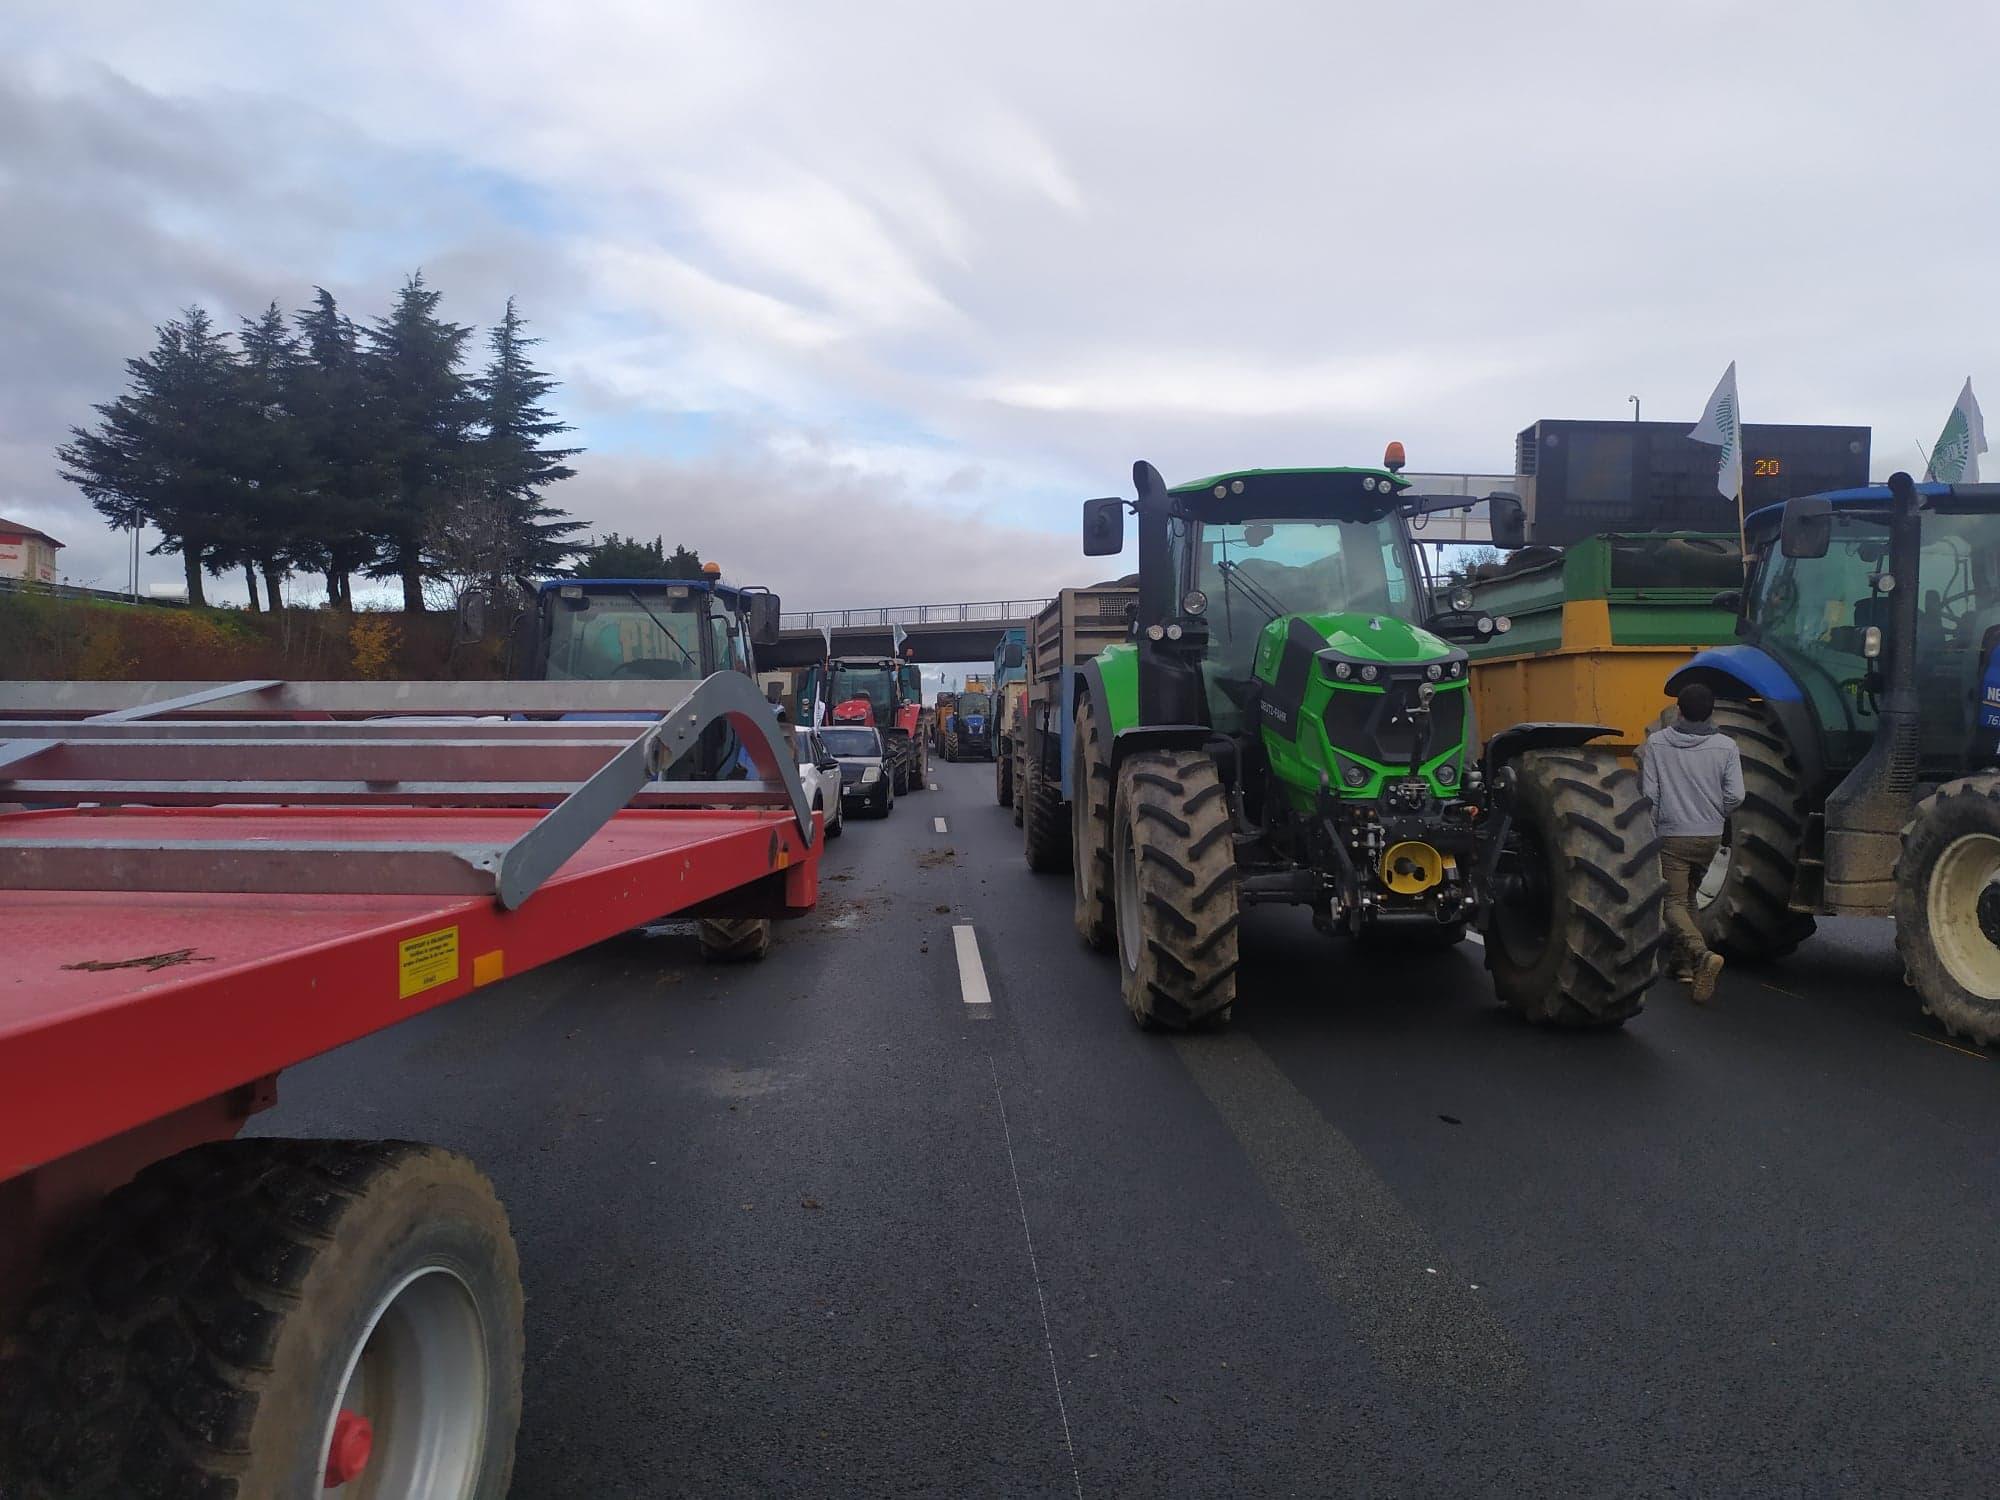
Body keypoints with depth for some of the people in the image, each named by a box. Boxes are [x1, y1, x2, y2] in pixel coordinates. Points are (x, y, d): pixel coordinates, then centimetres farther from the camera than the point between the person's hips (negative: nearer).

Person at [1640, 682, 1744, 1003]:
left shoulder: (1656, 742, -8)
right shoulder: (1725, 746, -5)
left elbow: (1649, 793, -7)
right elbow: (1735, 796, -7)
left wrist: (1652, 828, 8)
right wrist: (1716, 815, 14)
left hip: (1672, 835, -3)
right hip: (1710, 836, 3)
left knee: (1675, 902, -1)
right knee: (1688, 895, 22)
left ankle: (1702, 955, -25)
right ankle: (1685, 962, 24)